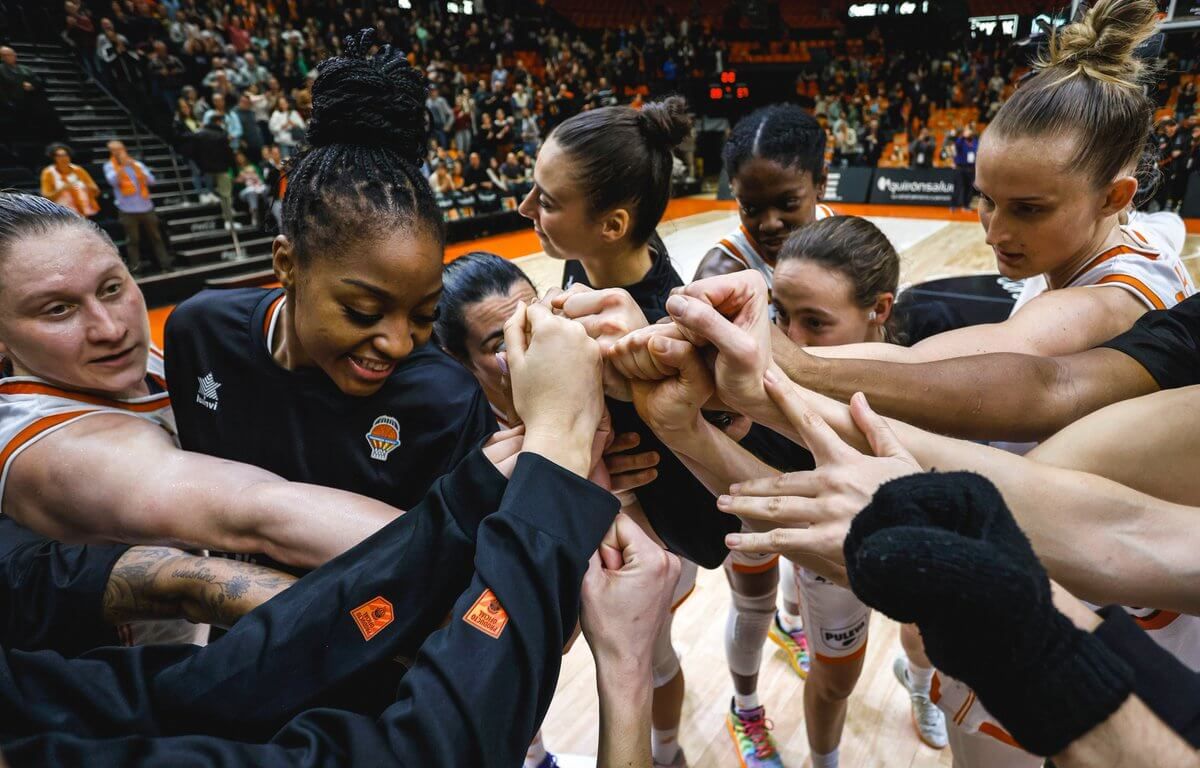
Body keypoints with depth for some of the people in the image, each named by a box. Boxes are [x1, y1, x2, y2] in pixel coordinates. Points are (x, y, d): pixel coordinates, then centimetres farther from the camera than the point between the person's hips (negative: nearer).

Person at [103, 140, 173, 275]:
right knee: (133, 240, 0)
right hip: (127, 210, -2)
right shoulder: (109, 166, 3)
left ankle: (165, 263, 12)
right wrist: (122, 165, -17)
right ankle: (135, 267, 3)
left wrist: (135, 167, -11)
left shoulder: (137, 163, 10)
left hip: (146, 207, 2)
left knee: (155, 237, 7)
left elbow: (151, 181, -2)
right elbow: (113, 181, -15)